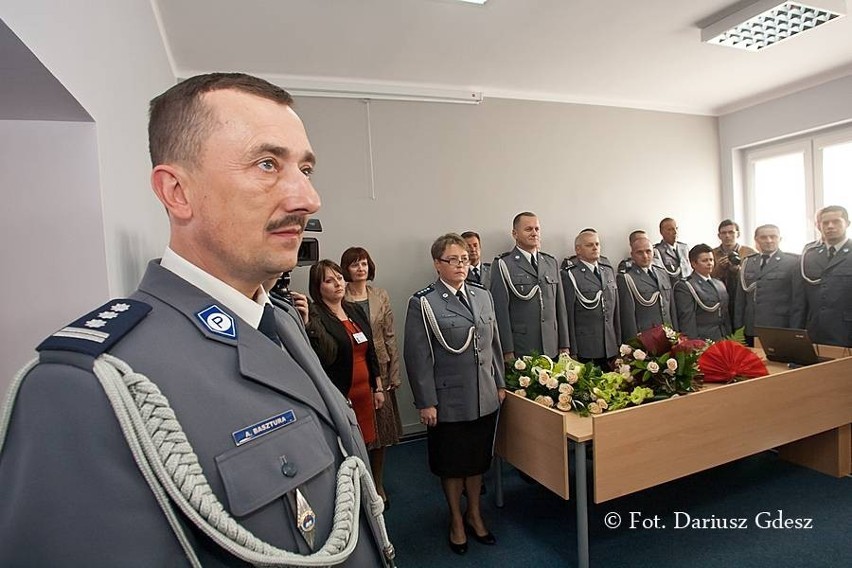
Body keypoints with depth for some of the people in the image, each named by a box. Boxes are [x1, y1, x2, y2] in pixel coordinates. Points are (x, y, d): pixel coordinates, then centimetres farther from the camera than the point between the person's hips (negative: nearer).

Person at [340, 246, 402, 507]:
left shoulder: (381, 297, 3)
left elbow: (390, 336, 4)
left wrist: (394, 374, 1)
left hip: (379, 369, 3)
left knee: (380, 429, 13)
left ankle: (378, 484, 31)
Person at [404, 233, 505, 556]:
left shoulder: (483, 296, 5)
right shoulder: (423, 303, -11)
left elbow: (494, 344, 12)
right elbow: (417, 356, -11)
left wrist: (500, 383, 12)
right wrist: (426, 402, -12)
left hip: (485, 397, 4)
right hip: (448, 401, -4)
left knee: (478, 459, 18)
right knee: (451, 463, 14)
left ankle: (474, 515, 41)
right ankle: (456, 520, 37)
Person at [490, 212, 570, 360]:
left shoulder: (551, 262, 13)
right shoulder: (502, 265, -4)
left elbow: (560, 305, 13)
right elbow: (501, 310, -8)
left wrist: (564, 345, 10)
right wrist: (507, 352, -10)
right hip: (520, 349, -4)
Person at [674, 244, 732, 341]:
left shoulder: (720, 284, 17)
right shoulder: (684, 287, -8)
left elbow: (726, 315, 19)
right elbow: (687, 321, -13)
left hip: (723, 341, 7)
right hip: (701, 342, -7)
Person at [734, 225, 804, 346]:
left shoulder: (793, 262, -2)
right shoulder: (747, 262, 11)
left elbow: (798, 301, -4)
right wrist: (738, 327, 8)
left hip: (781, 332, -3)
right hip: (751, 331, 3)